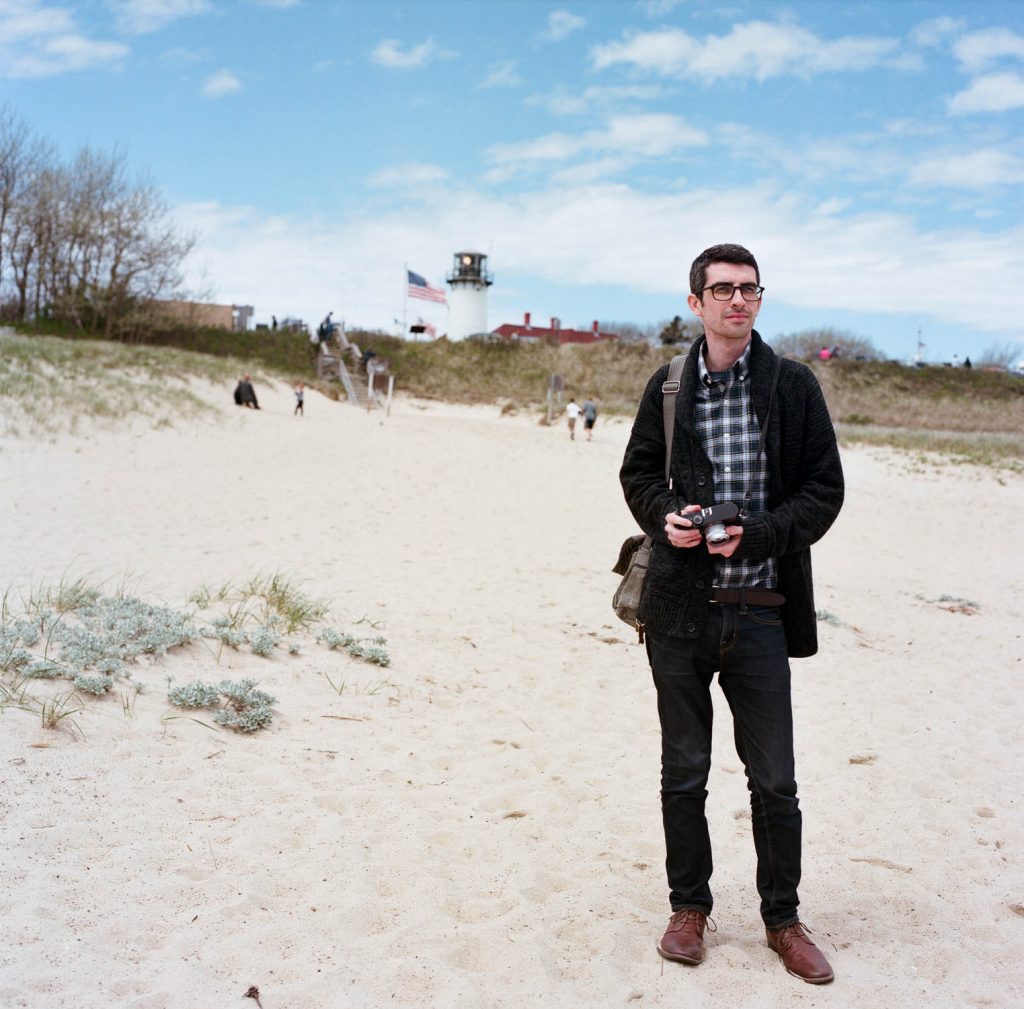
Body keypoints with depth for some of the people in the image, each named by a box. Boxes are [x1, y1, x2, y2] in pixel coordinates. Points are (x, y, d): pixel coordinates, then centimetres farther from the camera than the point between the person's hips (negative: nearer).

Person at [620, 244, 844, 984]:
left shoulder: (794, 387, -1)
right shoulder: (668, 387, 5)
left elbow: (825, 489, -1)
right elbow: (638, 473, 14)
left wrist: (756, 534, -16)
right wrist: (664, 516, -8)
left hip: (760, 611, -1)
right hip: (681, 610, 2)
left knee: (774, 782, 8)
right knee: (683, 775, 13)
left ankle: (782, 919, 28)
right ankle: (690, 907, 32)